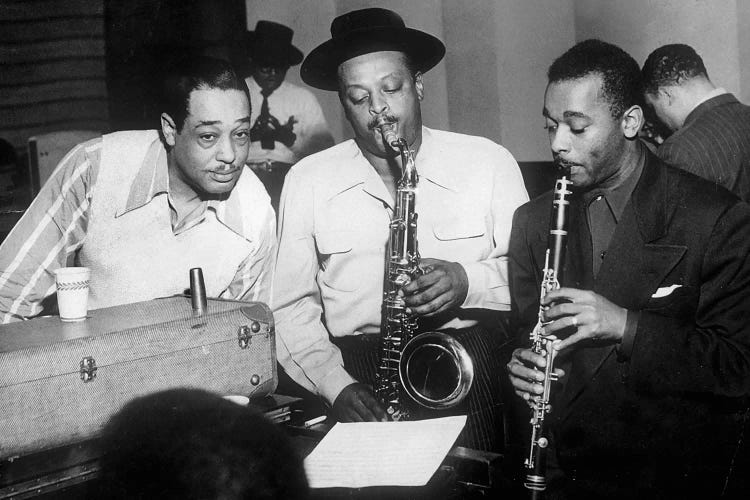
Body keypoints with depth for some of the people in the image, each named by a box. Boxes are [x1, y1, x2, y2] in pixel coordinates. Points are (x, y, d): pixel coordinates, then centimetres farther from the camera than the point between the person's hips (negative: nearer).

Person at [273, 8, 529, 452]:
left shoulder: (489, 162, 5)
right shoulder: (308, 180, 7)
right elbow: (291, 307, 5)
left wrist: (469, 281, -14)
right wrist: (335, 384, -10)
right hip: (354, 369, 1)